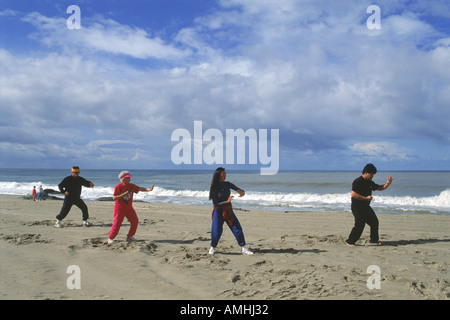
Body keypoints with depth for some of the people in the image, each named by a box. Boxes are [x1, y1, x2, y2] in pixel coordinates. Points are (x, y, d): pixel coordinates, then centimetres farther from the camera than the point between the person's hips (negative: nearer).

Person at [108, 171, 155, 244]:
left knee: (135, 221, -4)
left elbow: (140, 189, -11)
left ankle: (130, 236, 12)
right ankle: (110, 238, 12)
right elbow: (114, 198, -17)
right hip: (120, 209, -5)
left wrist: (148, 189, -28)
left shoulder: (131, 186, -2)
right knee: (117, 223, -5)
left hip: (129, 208, 5)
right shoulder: (118, 187, -13)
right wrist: (123, 195, -28)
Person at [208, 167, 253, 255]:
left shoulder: (227, 184, 0)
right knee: (216, 232, -7)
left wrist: (242, 193, -20)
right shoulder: (214, 188, -13)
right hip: (218, 211, -4)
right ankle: (212, 248, 19)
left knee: (237, 228, -3)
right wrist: (227, 201, -27)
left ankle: (243, 249, 4)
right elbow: (215, 204, -15)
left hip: (228, 210, 4)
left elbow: (239, 190, 4)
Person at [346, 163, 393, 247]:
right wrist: (366, 198, -23)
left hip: (366, 207, 9)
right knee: (359, 225, -16)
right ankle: (350, 242, -6)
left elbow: (379, 188, 21)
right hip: (357, 207, -9)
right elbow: (353, 194, -25)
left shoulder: (370, 182, 10)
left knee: (374, 222, 13)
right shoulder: (357, 182, -17)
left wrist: (387, 184, 2)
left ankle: (374, 240, 30)